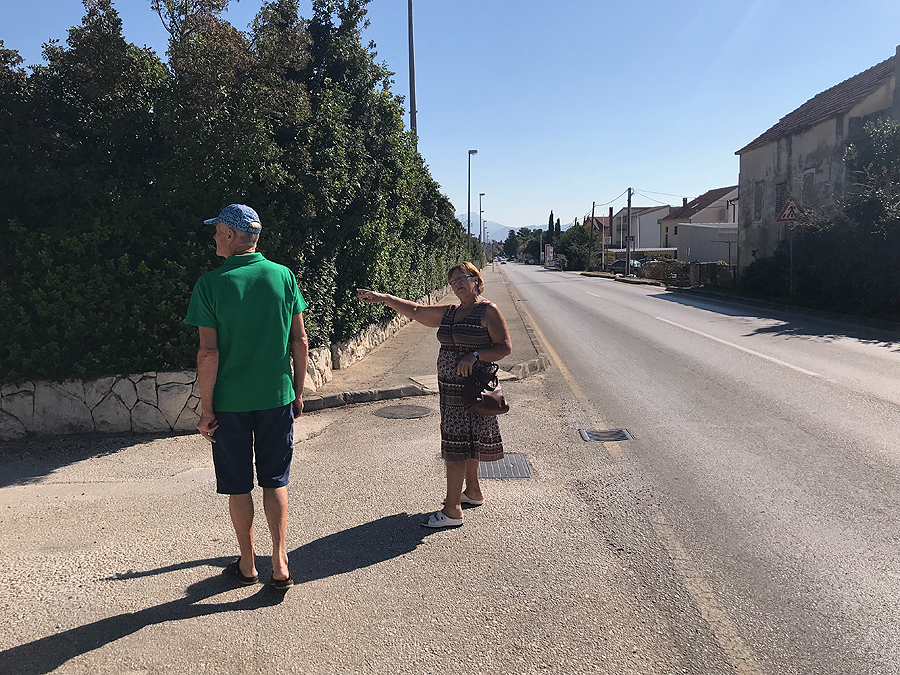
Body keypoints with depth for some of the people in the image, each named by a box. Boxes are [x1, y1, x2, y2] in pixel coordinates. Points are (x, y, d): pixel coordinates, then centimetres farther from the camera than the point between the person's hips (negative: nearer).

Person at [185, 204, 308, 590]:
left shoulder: (211, 284, -11)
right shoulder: (283, 276, -2)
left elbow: (209, 352, -13)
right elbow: (300, 341, 0)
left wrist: (206, 408, -5)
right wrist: (298, 392, 10)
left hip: (230, 401, -2)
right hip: (276, 397, 2)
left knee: (238, 486, 13)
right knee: (275, 481, 14)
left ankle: (247, 565, 27)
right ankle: (280, 566, 12)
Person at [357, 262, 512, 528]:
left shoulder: (488, 311, -6)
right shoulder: (449, 313, 15)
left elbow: (505, 346, -9)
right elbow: (416, 311, 15)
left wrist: (474, 355, -20)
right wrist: (384, 298, 8)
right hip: (449, 387, 7)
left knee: (456, 444, -8)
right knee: (465, 441, 17)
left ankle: (452, 510, -3)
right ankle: (473, 491, 34)